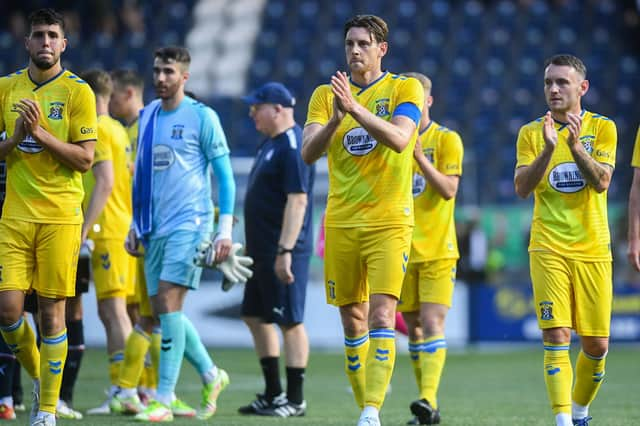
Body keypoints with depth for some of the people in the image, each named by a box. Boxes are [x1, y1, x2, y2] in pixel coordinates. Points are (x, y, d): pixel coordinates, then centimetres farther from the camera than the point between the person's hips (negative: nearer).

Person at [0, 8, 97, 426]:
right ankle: (39, 377, 21)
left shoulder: (78, 92, -2)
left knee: (52, 311, -2)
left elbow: (85, 159, -6)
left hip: (60, 215, -3)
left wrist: (42, 133, -17)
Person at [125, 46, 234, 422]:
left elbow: (225, 176, -4)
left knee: (168, 302, -15)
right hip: (156, 228, 7)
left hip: (189, 224, -7)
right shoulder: (147, 117, 14)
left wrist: (225, 228, -10)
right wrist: (136, 225, 18)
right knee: (162, 308, 7)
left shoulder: (202, 117, -5)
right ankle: (211, 374, 27)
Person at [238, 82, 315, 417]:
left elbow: (297, 201, -22)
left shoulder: (293, 147, -15)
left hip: (283, 251, -11)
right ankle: (273, 395, 20)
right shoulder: (270, 143, 17)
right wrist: (252, 247, 23)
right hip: (262, 250, 11)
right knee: (256, 317, 13)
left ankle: (295, 400, -1)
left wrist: (285, 251, -26)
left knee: (290, 322, -5)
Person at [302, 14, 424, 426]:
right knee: (353, 322, 7)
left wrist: (355, 108, -28)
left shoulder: (404, 89, 0)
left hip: (389, 222, -4)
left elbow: (399, 139, -18)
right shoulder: (326, 94, 8)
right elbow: (309, 152, -5)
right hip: (341, 223, 4)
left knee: (381, 317, -15)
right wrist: (336, 118, -22)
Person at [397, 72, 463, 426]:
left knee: (432, 324, -16)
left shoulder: (447, 139, -2)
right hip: (402, 250, 4)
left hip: (438, 250, -4)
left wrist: (419, 156, -21)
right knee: (414, 328, 6)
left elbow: (449, 190, -11)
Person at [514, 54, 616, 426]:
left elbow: (601, 182, -10)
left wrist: (575, 146, -24)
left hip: (592, 251, 1)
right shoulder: (532, 133, 6)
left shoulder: (602, 128, 4)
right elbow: (522, 187, -6)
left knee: (597, 345, 3)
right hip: (548, 250, -1)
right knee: (557, 337, -13)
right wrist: (548, 148, -20)